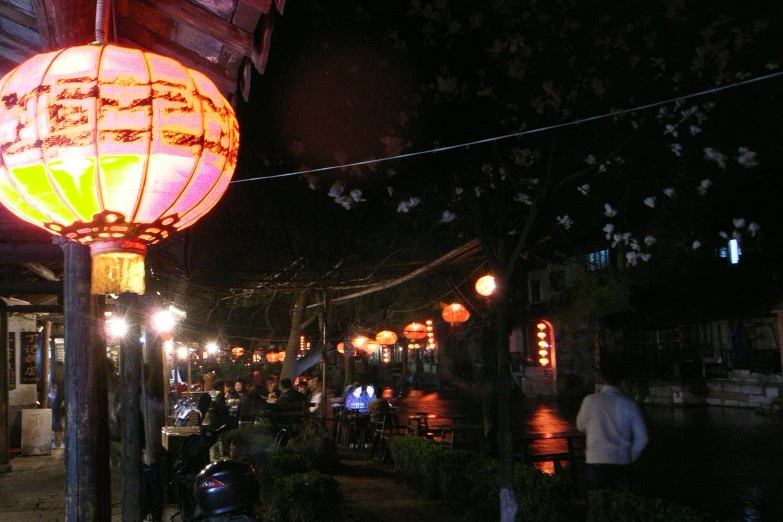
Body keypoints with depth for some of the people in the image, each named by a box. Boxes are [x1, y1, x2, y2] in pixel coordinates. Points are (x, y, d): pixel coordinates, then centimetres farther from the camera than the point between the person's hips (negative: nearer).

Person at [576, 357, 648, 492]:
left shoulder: (590, 401, -5)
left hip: (595, 462, 0)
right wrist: (630, 457, 14)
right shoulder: (629, 405, -5)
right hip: (621, 463, 0)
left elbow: (581, 426, 11)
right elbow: (642, 438, 0)